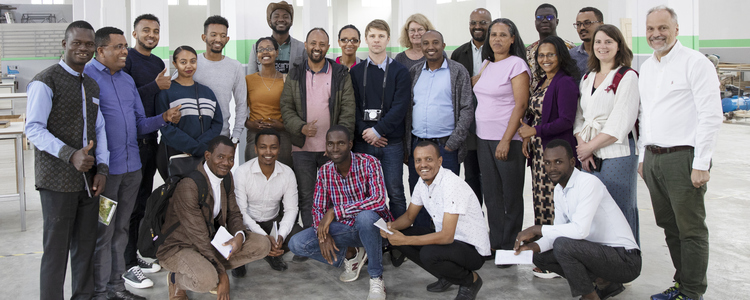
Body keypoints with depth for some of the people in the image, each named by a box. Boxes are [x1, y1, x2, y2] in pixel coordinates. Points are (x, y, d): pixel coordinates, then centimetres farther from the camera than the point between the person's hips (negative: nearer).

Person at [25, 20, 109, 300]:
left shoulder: (91, 85, 16)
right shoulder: (45, 82, -8)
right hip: (58, 180, -6)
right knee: (56, 249, 2)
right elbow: (33, 128, -13)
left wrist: (102, 167, 3)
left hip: (89, 179, 6)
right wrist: (70, 155, -24)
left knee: (86, 246, 12)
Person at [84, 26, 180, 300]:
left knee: (121, 229, 14)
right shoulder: (86, 77, -7)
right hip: (105, 168, -7)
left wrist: (164, 118, -2)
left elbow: (139, 123, 18)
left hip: (131, 167, 7)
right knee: (102, 232, 1)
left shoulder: (127, 80, 16)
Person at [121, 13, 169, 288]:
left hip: (150, 138, 8)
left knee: (144, 200, 13)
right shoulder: (126, 59, -8)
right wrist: (155, 86, -20)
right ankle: (126, 265, 5)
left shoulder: (159, 63, 15)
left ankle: (134, 255, 25)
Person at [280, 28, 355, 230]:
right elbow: (286, 107, 5)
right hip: (302, 147, 1)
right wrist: (301, 127, -14)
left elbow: (348, 110, 0)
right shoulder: (294, 75, 8)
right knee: (306, 196, 6)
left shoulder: (341, 75, 4)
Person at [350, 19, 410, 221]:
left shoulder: (399, 71, 4)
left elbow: (400, 106, -6)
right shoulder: (356, 72, 11)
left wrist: (377, 130, -12)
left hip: (391, 141, -2)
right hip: (362, 142, 2)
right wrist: (365, 131, -10)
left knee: (395, 192, 0)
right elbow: (352, 106, 3)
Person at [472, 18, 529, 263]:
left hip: (507, 139, -7)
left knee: (511, 194, 2)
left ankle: (510, 247, 11)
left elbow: (521, 104, -14)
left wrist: (506, 140, -19)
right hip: (483, 137, 7)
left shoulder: (516, 64, -8)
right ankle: (495, 243, 21)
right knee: (491, 193, 11)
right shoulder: (486, 64, 14)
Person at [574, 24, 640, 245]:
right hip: (589, 155, 6)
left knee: (619, 212, -2)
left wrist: (590, 146, -9)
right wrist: (582, 148, -3)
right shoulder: (587, 79, 17)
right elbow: (579, 117, 13)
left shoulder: (627, 77, -3)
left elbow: (620, 124, -11)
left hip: (617, 153, -6)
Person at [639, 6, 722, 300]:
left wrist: (701, 164, -16)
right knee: (669, 226, 14)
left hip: (683, 157, -7)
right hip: (653, 158, 7)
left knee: (691, 229, 0)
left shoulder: (695, 63, -8)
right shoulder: (646, 67, 15)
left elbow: (711, 116, -12)